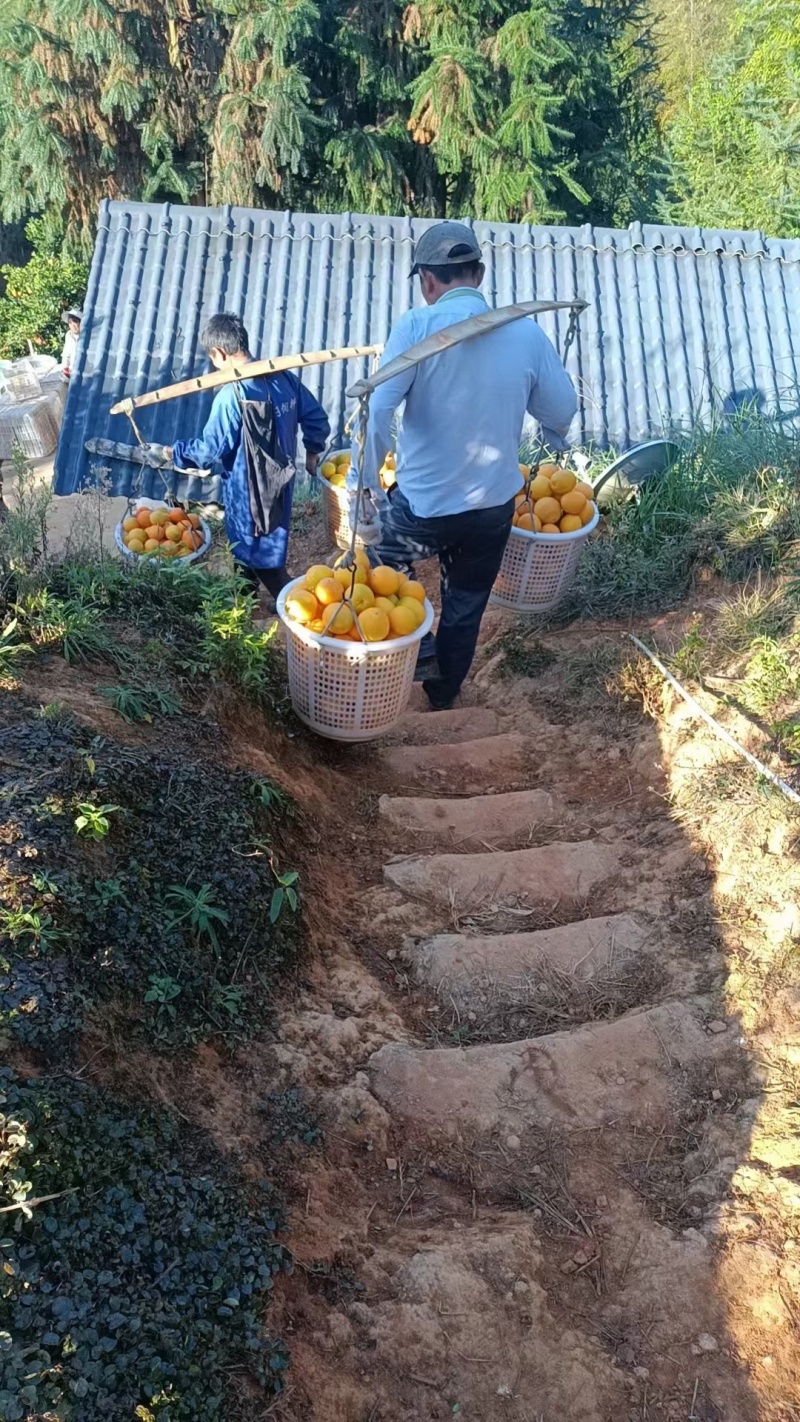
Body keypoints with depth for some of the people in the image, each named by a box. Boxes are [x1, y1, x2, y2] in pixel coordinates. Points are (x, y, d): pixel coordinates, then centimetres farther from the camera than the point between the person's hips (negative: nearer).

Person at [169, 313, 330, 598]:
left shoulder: (231, 395, -25)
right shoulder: (283, 377, -4)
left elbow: (212, 449, -18)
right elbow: (316, 416, 4)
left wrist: (177, 452, 0)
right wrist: (312, 451, 21)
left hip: (249, 488, -8)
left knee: (260, 553, 9)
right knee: (261, 541, 24)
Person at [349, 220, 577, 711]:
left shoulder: (417, 327, -15)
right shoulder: (527, 332, -6)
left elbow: (377, 412, -24)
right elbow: (562, 411, 3)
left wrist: (365, 486, -19)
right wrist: (554, 437, 25)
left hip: (422, 504, -3)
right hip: (493, 505, 4)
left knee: (386, 566, 28)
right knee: (465, 610, 22)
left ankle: (418, 648, 17)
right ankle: (443, 699, 41)